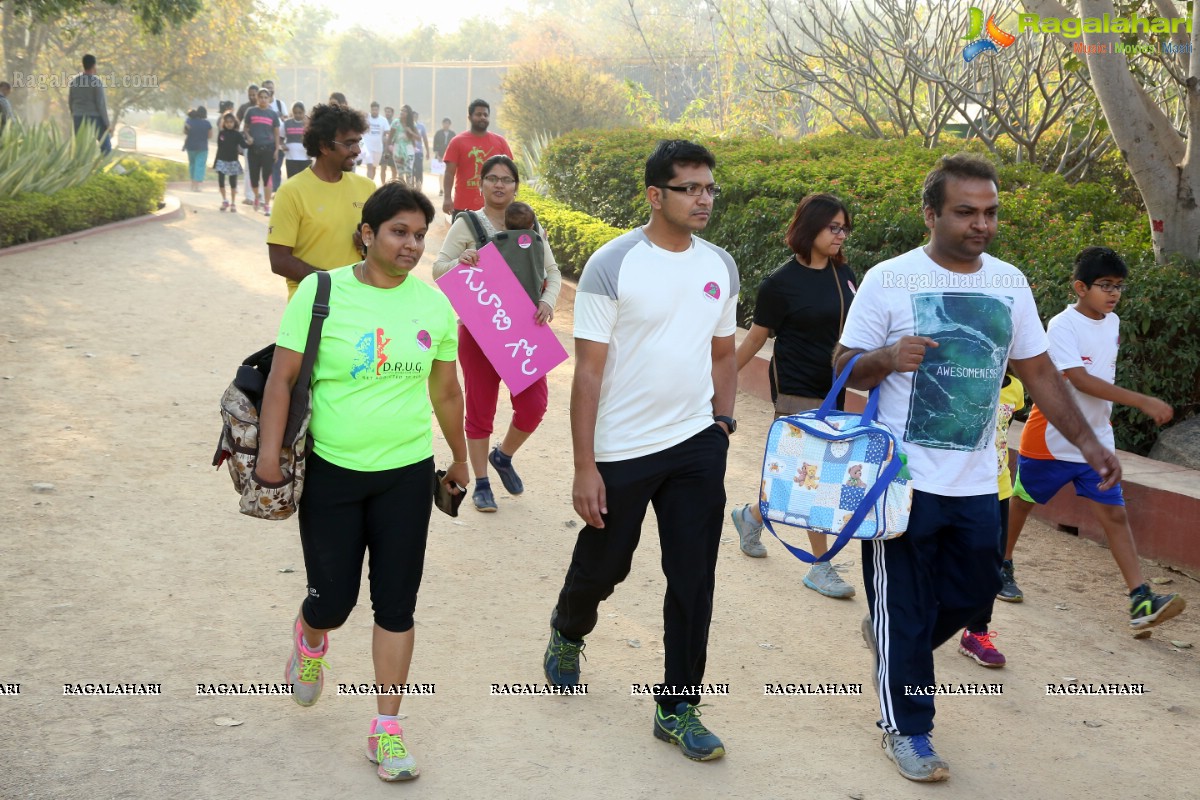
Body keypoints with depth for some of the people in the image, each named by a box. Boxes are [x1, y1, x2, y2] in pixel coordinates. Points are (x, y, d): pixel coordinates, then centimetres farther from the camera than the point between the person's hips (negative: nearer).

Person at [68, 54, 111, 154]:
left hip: (79, 119, 5)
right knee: (106, 146, 7)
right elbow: (101, 103, -14)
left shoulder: (74, 80, 4)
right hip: (95, 118, -5)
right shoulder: (97, 81, -12)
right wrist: (107, 123, -7)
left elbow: (70, 102, 10)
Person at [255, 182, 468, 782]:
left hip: (406, 473, 2)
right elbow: (282, 378, -7)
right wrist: (269, 454, -14)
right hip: (330, 470, -2)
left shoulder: (434, 304, 2)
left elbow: (446, 391, 14)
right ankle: (309, 641, 41)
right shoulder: (320, 293, -8)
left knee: (396, 604, 3)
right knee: (333, 599, 3)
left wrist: (459, 459, 22)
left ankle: (386, 730, 15)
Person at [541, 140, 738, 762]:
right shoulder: (612, 266, -12)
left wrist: (723, 419, 5)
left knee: (693, 581, 4)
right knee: (602, 565, 14)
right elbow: (589, 371, -12)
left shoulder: (720, 267, 4)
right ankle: (568, 632, 47)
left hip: (698, 448, 4)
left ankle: (678, 707, 17)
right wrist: (584, 468, -13)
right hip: (621, 452, -4)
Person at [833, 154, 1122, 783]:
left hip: (975, 482, 5)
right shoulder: (889, 280, -9)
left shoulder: (1009, 283, 5)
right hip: (904, 477, -5)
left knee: (973, 591, 16)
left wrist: (1086, 440, 5)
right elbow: (844, 366, -3)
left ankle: (892, 639, 44)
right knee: (904, 609, 4)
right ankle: (906, 728, 21)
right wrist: (887, 359, -25)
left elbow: (1038, 370, 12)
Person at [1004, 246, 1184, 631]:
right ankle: (1001, 567, 37)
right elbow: (1081, 380, -30)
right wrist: (1143, 402, -35)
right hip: (1051, 440, -5)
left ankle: (1141, 601, -12)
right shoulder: (1062, 326, -18)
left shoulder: (1113, 323, 4)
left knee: (1115, 515, -5)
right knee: (1022, 503, 13)